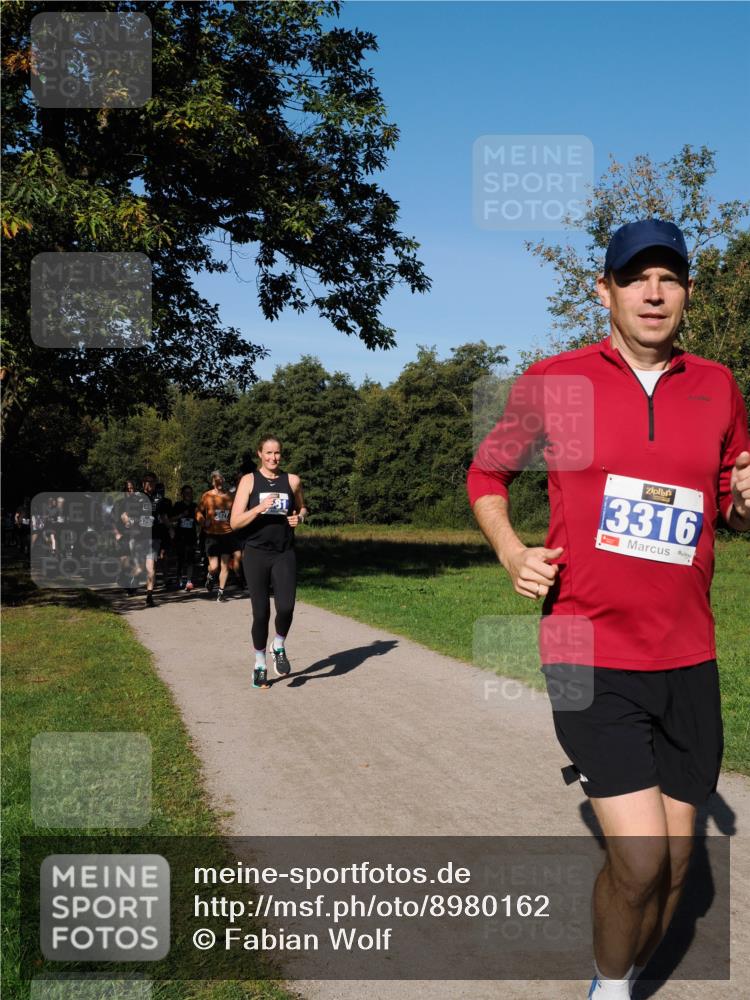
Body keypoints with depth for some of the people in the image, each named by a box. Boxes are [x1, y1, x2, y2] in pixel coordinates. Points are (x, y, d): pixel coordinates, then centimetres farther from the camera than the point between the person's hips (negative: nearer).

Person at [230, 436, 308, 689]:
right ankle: (259, 664, 22)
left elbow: (302, 508, 24)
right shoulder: (249, 481, 0)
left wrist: (299, 517, 1)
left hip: (284, 555, 1)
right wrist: (259, 508, -20)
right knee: (261, 613, 1)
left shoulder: (292, 480, 6)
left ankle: (279, 647, 15)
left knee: (286, 607, -16)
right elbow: (235, 522, -6)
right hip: (256, 554, -1)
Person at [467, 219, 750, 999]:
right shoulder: (552, 382, -3)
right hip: (590, 655, -4)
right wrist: (511, 553, -8)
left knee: (673, 868, 12)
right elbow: (486, 475, 10)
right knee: (639, 860, -11)